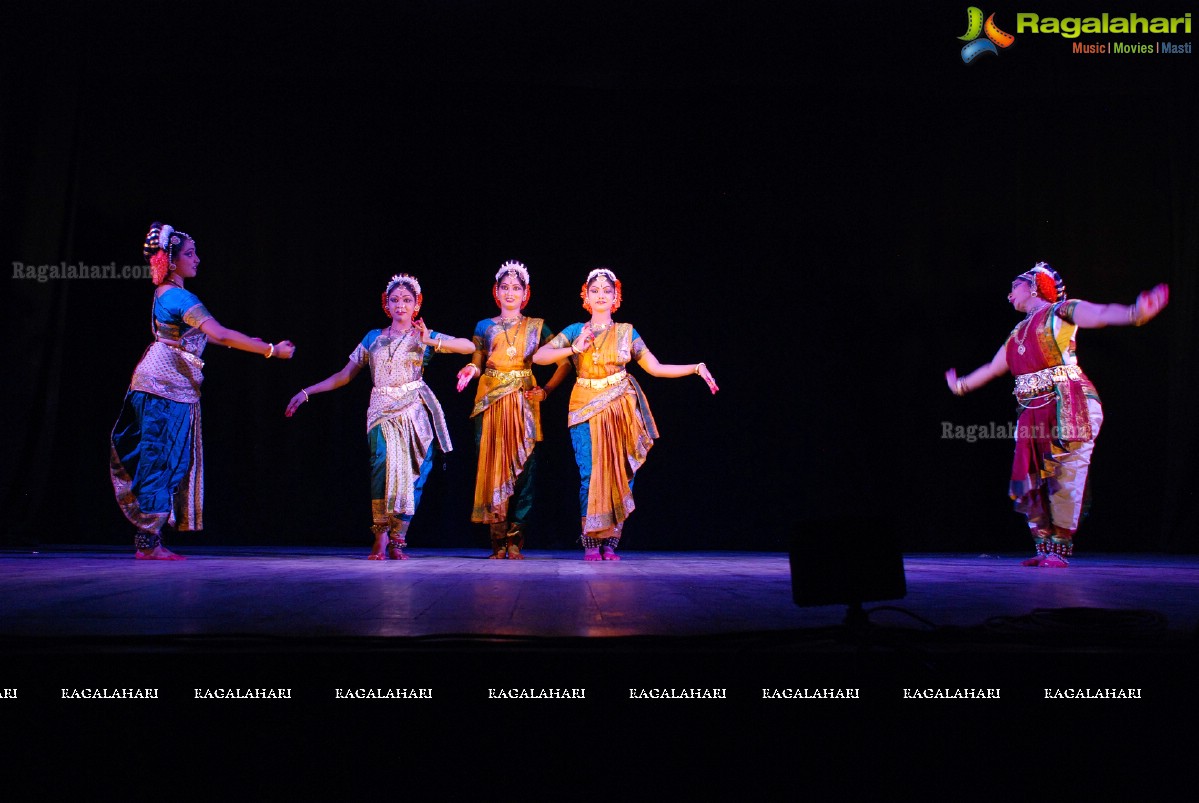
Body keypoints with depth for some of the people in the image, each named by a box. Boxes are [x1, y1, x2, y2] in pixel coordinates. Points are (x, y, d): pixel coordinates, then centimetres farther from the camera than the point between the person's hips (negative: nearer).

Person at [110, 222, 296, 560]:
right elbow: (219, 334, -25)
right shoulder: (179, 297, -15)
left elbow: (199, 335, 26)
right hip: (167, 387, -10)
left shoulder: (165, 293, 15)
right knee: (162, 459, -5)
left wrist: (240, 343, 28)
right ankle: (148, 542, 0)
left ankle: (148, 538, 16)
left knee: (161, 460, 11)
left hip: (164, 385, 10)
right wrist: (271, 350, -22)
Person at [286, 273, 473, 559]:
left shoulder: (423, 337, 9)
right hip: (382, 412, 0)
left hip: (415, 411, 0)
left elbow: (470, 346, -2)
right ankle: (380, 537, -13)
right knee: (384, 464, -20)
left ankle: (396, 539, 2)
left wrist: (431, 341, -13)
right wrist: (305, 392, 15)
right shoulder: (373, 338, 15)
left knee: (412, 472, -7)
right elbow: (344, 375, 18)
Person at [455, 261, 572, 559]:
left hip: (524, 401, 0)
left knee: (524, 465, -7)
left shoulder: (536, 327, 12)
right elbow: (476, 365, 9)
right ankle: (498, 540, -2)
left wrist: (546, 390, 0)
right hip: (491, 400, 1)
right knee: (492, 464, -5)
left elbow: (565, 362, 9)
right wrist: (470, 371, -13)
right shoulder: (484, 327, 14)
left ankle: (515, 539, -4)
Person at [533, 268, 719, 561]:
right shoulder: (575, 331, 9)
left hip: (621, 410, 1)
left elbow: (656, 368, 7)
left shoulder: (626, 332, 10)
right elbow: (539, 356, 2)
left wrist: (696, 368, -2)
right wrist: (573, 349, -9)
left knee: (619, 475, -3)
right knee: (591, 476, -10)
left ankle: (609, 543, 6)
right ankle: (591, 543, 1)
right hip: (586, 410, -1)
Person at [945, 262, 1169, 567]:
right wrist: (961, 385, 50)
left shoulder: (1059, 312, 2)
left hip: (1067, 405, -7)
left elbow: (1099, 314, -16)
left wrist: (1134, 313, -36)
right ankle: (1044, 548, 10)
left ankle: (1060, 549, -7)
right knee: (1032, 482, 2)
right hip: (1032, 413, 7)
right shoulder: (1018, 332, 25)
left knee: (1065, 477, -10)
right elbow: (992, 367, 38)